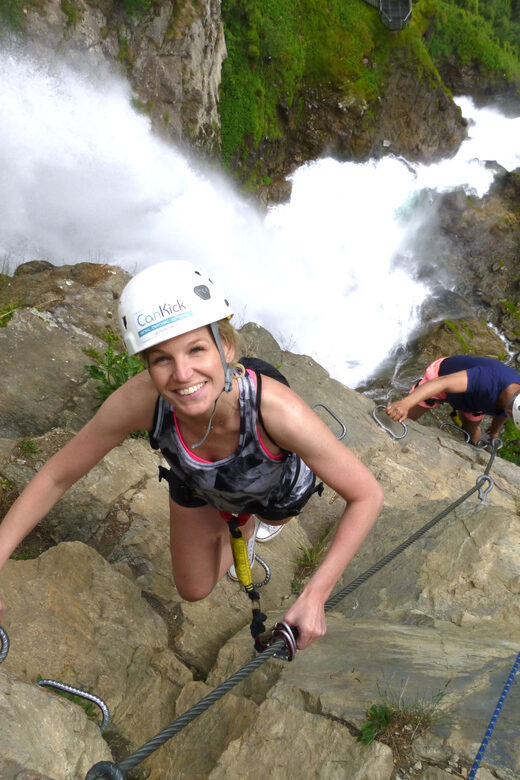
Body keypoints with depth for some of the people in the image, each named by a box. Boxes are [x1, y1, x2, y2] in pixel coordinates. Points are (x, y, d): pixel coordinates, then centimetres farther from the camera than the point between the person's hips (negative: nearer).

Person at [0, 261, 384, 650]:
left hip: (276, 488, -1)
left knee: (270, 516, 35)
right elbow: (56, 477, -24)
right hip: (197, 485, 1)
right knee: (194, 591, 21)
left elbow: (368, 495, -34)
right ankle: (240, 533, 49)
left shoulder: (279, 410, -48)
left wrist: (315, 595, -38)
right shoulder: (141, 399, -41)